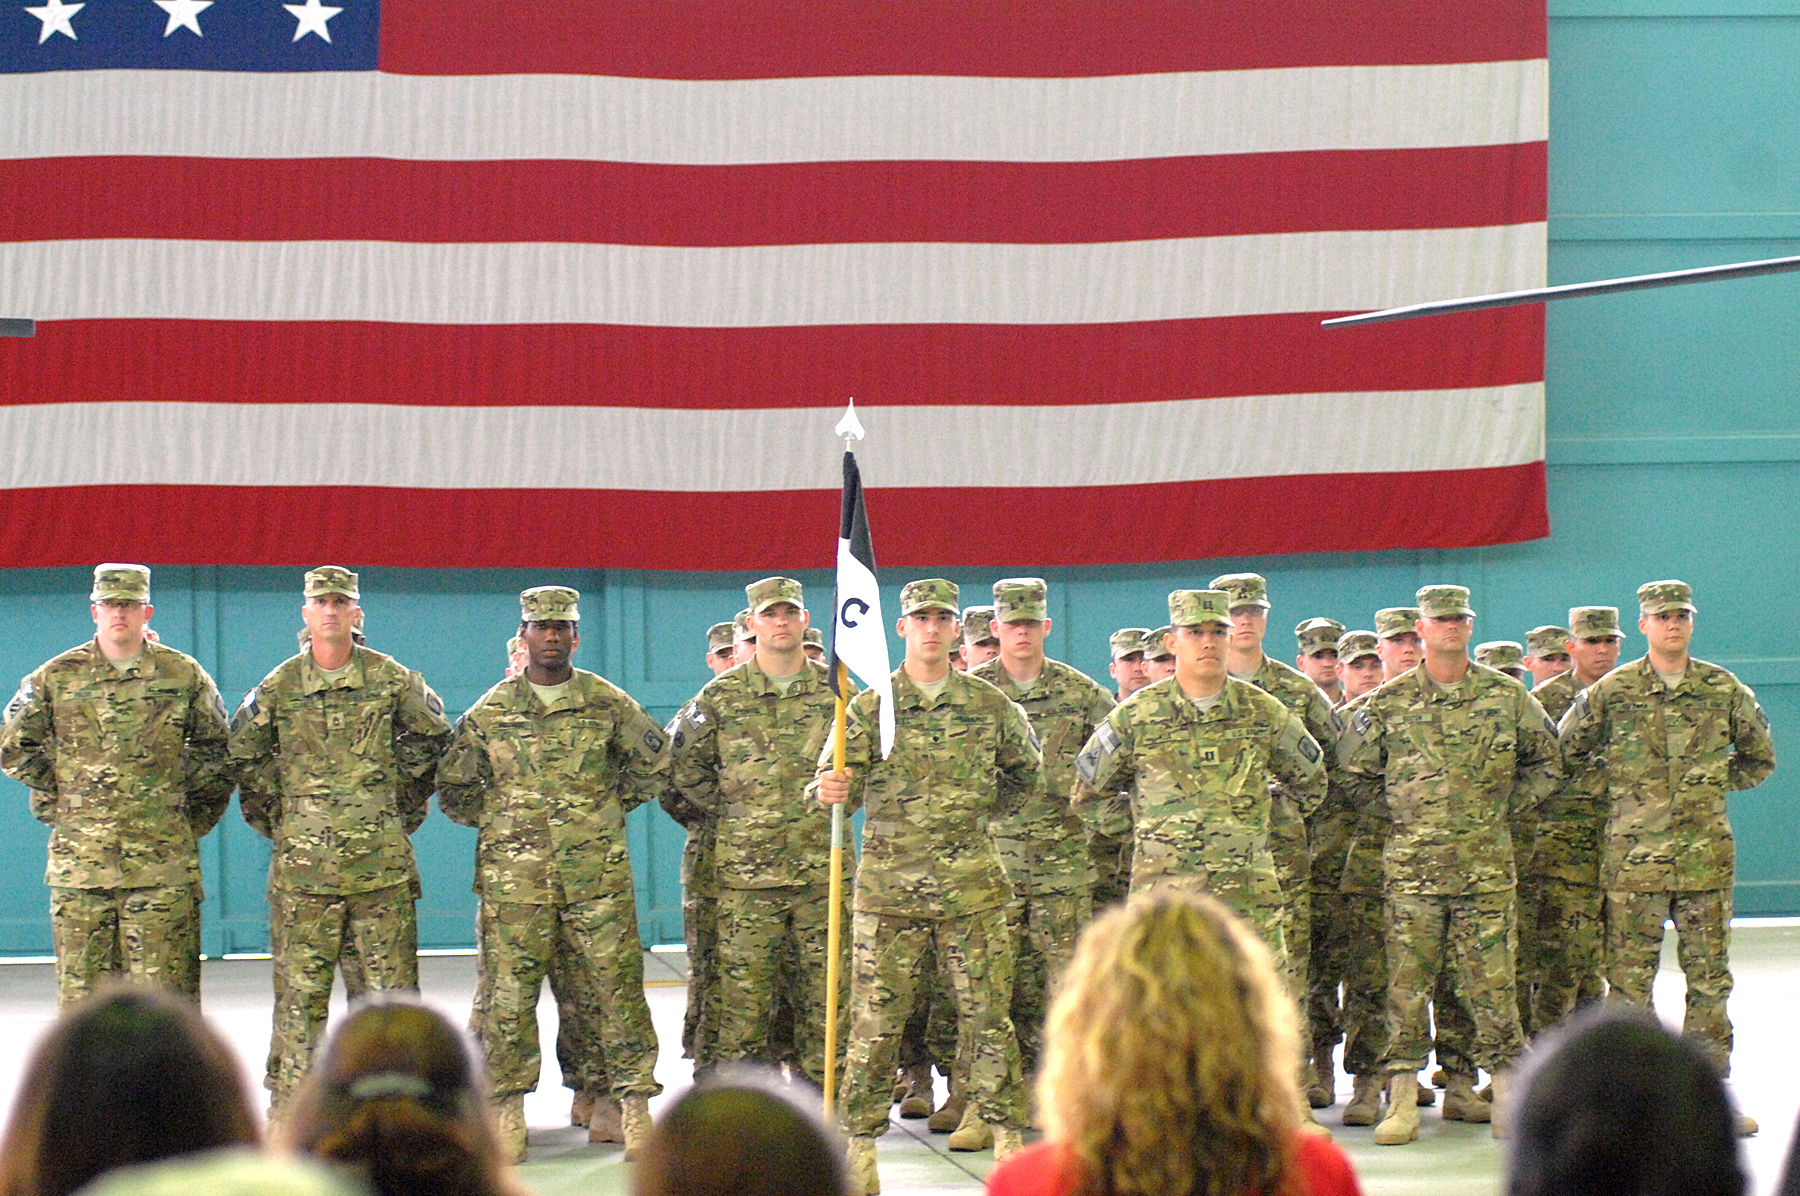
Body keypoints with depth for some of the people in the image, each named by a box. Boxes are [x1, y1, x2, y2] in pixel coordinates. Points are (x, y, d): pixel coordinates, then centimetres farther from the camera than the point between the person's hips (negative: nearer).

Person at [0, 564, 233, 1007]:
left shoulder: (183, 675, 6)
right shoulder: (56, 677, 6)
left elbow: (216, 750, 15)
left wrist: (195, 815, 9)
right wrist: (57, 799, 9)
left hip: (162, 861, -1)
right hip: (80, 860, 1)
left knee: (166, 983, -3)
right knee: (81, 987, 2)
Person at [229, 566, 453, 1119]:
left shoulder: (390, 679, 3)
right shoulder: (278, 687, 3)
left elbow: (432, 737, 16)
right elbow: (245, 755, 14)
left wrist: (406, 802, 14)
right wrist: (272, 817, 11)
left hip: (381, 862, 0)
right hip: (302, 863, 0)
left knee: (390, 983, 2)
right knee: (300, 990, 2)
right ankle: (289, 1105, 7)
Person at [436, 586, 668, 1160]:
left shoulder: (609, 704, 5)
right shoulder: (490, 712, 6)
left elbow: (657, 763, 15)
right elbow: (453, 787, 14)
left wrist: (611, 807, 10)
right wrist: (501, 822, 7)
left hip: (598, 877, 0)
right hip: (515, 879, 0)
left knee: (616, 988, -1)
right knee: (507, 993, 0)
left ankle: (635, 1102, 6)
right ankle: (506, 1109, 9)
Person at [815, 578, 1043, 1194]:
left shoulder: (989, 703, 7)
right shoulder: (869, 707, 3)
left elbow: (1027, 772, 22)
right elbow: (836, 782, -6)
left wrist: (984, 809, 13)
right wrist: (830, 789, -28)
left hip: (972, 884, 1)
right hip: (889, 886, -1)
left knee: (989, 1016, 3)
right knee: (875, 1021, 0)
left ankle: (1007, 1136, 12)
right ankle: (861, 1145, 8)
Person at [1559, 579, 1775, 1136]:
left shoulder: (1725, 690, 7)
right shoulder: (1610, 693, 1)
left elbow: (1759, 759, 19)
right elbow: (1564, 755, 9)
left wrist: (1713, 783, 9)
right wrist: (1618, 788, 6)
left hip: (1707, 856, 2)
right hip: (1633, 858, -2)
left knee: (1710, 976, 5)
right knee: (1629, 978, -2)